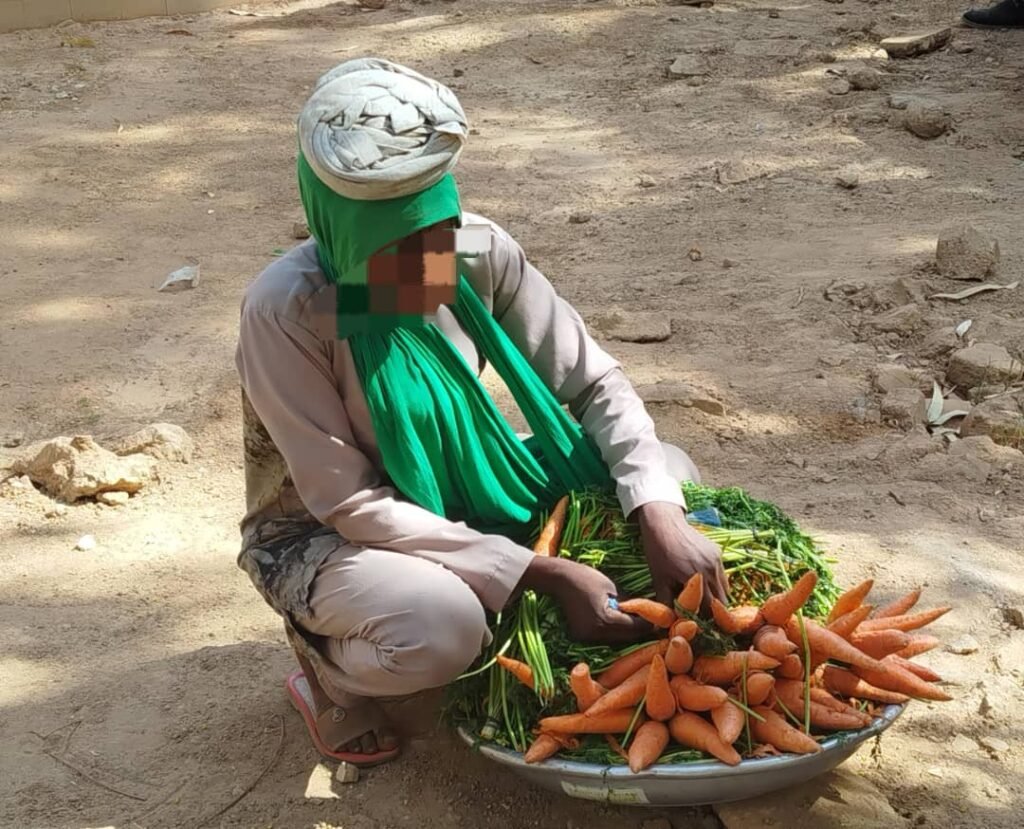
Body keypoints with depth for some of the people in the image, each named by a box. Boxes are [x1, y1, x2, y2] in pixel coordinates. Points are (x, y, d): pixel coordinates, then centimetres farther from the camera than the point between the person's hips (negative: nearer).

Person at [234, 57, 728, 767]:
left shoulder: (480, 252, -17)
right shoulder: (286, 312, -29)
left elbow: (594, 381, -10)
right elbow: (350, 505, -27)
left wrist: (662, 520, -26)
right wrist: (544, 573, -31)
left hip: (457, 493, 5)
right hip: (321, 530, -5)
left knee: (669, 475, -7)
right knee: (439, 626, -38)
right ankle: (332, 664, -1)